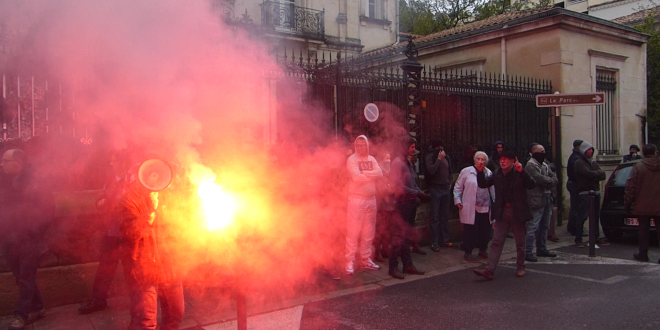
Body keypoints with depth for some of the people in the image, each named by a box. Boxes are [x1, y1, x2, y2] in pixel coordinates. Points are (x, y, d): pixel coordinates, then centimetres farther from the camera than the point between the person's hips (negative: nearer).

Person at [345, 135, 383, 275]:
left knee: (368, 232, 11)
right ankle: (350, 262, 2)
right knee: (353, 232, -4)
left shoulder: (371, 159, 12)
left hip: (371, 199, 6)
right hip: (357, 199, -6)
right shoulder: (352, 159, -5)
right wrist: (372, 175, -6)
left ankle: (366, 260, 21)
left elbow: (380, 173, -3)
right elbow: (356, 177, -19)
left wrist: (364, 174, -15)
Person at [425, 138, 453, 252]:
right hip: (435, 189, -5)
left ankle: (444, 240, 21)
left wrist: (450, 182, 11)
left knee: (444, 217, 12)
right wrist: (439, 159, -16)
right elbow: (431, 170, -18)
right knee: (435, 217, -2)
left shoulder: (446, 157, 11)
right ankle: (434, 243, 1)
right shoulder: (430, 157, -4)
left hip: (446, 189, 5)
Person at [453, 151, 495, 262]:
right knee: (470, 231, 0)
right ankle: (468, 252, 14)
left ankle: (483, 250, 27)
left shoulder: (489, 173, 11)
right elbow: (458, 187, 4)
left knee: (485, 231, 8)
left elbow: (493, 189, 17)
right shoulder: (466, 172, 1)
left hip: (486, 208, 4)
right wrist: (457, 200, -4)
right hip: (470, 208, -3)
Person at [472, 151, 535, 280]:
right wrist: (480, 171, -10)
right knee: (496, 242, -1)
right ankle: (489, 270, -4)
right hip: (502, 212, 3)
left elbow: (532, 185, -19)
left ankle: (520, 267, 28)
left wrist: (522, 171, -30)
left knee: (520, 242, 11)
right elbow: (483, 184, 5)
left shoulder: (519, 174, -6)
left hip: (517, 212, -3)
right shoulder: (497, 175, 5)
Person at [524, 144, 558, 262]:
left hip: (547, 199, 10)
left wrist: (549, 183, -9)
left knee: (545, 226, 16)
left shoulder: (545, 165, 18)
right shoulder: (530, 166, -12)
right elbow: (540, 179, -23)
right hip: (537, 200, -9)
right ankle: (527, 252, -9)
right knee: (533, 227, -11)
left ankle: (541, 249, 28)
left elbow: (554, 178, 11)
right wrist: (551, 180, -5)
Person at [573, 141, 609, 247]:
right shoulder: (579, 162, -5)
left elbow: (602, 175, 9)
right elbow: (589, 174, -20)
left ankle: (595, 238, 20)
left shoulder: (593, 162, 20)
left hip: (596, 191, 8)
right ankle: (578, 239, -4)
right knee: (582, 217, -9)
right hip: (585, 192, -8)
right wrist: (598, 173, -2)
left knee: (596, 216, 12)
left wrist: (595, 174, -11)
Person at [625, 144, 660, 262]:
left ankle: (643, 254, 14)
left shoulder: (638, 167, -6)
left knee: (643, 230, 8)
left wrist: (627, 203, 1)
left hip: (642, 206, -1)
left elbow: (630, 188, -6)